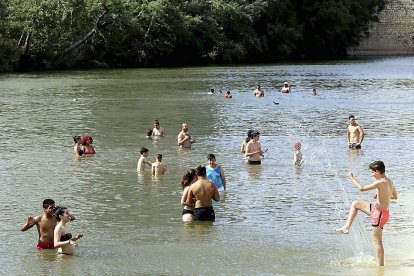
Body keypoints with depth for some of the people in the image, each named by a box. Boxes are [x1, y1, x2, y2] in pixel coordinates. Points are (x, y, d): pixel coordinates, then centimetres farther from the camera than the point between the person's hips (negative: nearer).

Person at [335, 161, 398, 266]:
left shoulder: (380, 182, -24)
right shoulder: (389, 182, 3)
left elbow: (362, 188, -21)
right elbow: (395, 196, 17)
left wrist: (352, 177, -9)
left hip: (379, 213, -9)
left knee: (377, 241, -1)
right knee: (355, 204, 20)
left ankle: (381, 266, 4)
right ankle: (346, 227, 21)